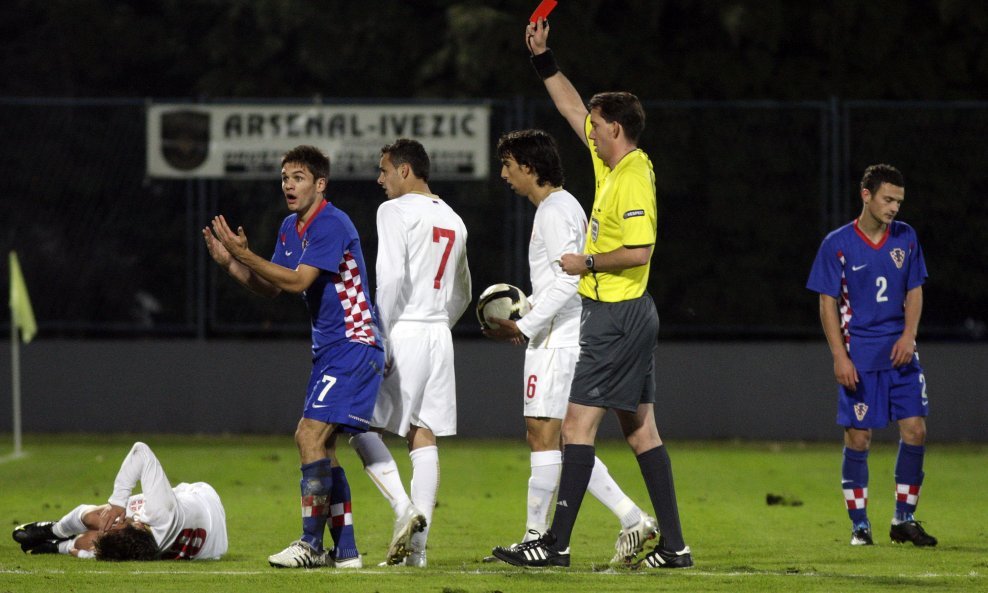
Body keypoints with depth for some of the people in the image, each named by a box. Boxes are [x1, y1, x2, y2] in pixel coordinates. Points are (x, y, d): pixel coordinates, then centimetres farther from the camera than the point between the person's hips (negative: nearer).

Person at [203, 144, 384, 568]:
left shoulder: (332, 224, -17)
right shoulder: (291, 228, 12)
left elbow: (297, 280, -24)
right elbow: (271, 287, 15)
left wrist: (244, 255, -25)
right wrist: (230, 264, -1)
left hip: (353, 346, -10)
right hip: (328, 348, 10)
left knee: (311, 435, -16)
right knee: (315, 443, 10)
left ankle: (311, 544, -13)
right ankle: (345, 549, 14)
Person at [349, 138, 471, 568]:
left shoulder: (395, 211, -7)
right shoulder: (453, 221, 18)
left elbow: (392, 276, -17)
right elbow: (462, 294, 24)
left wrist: (381, 337, -15)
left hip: (403, 332, -7)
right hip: (439, 336, 7)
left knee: (360, 424, 1)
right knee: (423, 437, 5)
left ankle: (404, 509, -16)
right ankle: (417, 543, 1)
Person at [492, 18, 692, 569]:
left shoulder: (633, 179, -17)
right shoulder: (616, 165, 11)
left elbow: (639, 250, -25)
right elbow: (574, 109, 22)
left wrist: (588, 264, -14)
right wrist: (544, 58, 20)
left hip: (616, 316, -10)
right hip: (629, 314, 10)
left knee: (579, 423, -10)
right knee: (640, 428, 9)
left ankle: (556, 543, -11)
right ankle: (674, 545, 8)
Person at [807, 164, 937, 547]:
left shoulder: (906, 238, 6)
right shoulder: (837, 245, -5)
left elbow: (914, 292, 11)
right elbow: (828, 303, -3)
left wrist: (909, 335, -5)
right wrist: (839, 356, -11)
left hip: (900, 352, 4)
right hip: (859, 355, -3)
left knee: (915, 430, -3)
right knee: (858, 437, -2)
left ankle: (904, 519, 9)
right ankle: (859, 525, 8)